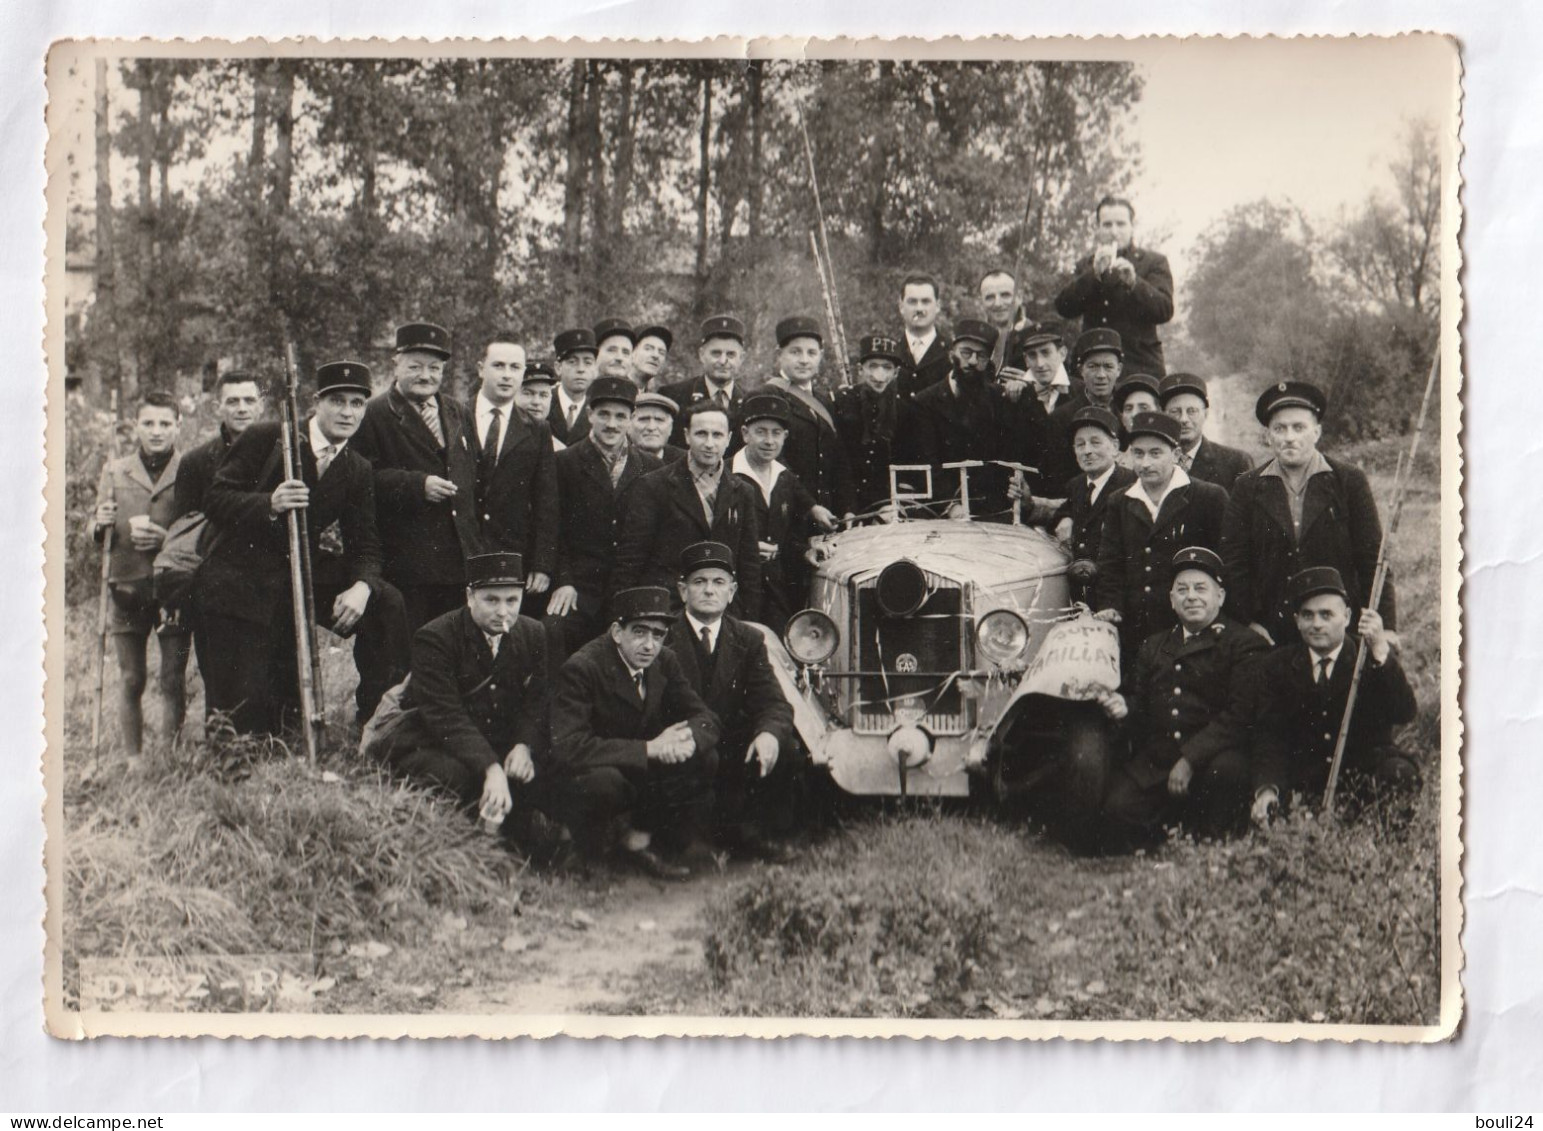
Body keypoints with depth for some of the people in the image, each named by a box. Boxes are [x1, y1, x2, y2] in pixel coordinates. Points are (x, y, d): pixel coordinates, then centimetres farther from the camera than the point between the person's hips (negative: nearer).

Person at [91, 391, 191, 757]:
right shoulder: (114, 471, 10)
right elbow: (95, 533, 14)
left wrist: (166, 538, -13)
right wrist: (101, 524, -9)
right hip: (127, 587, 2)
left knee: (173, 681, 0)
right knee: (131, 680, 5)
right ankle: (132, 759, 12)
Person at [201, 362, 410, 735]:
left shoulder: (359, 473, 6)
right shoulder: (265, 439, -6)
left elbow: (365, 545, 2)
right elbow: (217, 499, -10)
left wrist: (361, 587, -21)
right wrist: (269, 505, -30)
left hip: (301, 582, 4)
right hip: (241, 585, -4)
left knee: (387, 603, -15)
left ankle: (378, 721, -5)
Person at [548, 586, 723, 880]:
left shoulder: (664, 662, -3)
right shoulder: (581, 668, -23)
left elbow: (706, 720, -3)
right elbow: (567, 748, -34)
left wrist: (687, 739, -30)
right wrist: (649, 748, -36)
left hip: (643, 773, 6)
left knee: (706, 760, -13)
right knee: (602, 780, -38)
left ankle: (638, 832, -7)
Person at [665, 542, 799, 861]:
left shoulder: (749, 640, 8)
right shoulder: (662, 637, -3)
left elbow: (773, 702, -3)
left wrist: (770, 732, -27)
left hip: (732, 751, 3)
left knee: (785, 749, -21)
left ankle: (768, 832, -3)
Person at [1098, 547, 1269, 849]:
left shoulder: (1245, 645, 1)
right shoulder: (1154, 646, 23)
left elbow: (1239, 715, -11)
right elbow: (1140, 702, 22)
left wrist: (1190, 759, -20)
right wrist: (1122, 705, -4)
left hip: (1213, 758, -3)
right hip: (1155, 762, 4)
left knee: (1226, 768, -37)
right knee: (1117, 810, -23)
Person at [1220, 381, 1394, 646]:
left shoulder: (1350, 481, 4)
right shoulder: (1247, 487, 7)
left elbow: (1372, 561, 3)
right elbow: (1234, 562, 5)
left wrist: (1383, 628, -3)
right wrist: (1249, 623, -3)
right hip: (1270, 634, 1)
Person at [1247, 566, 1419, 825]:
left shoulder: (1376, 658, 2)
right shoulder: (1275, 666, 6)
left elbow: (1405, 713, -15)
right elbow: (1269, 736, -3)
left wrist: (1381, 651, -27)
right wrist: (1267, 789, -23)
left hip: (1366, 769, -1)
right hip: (1304, 778, 1)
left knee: (1401, 775, -32)